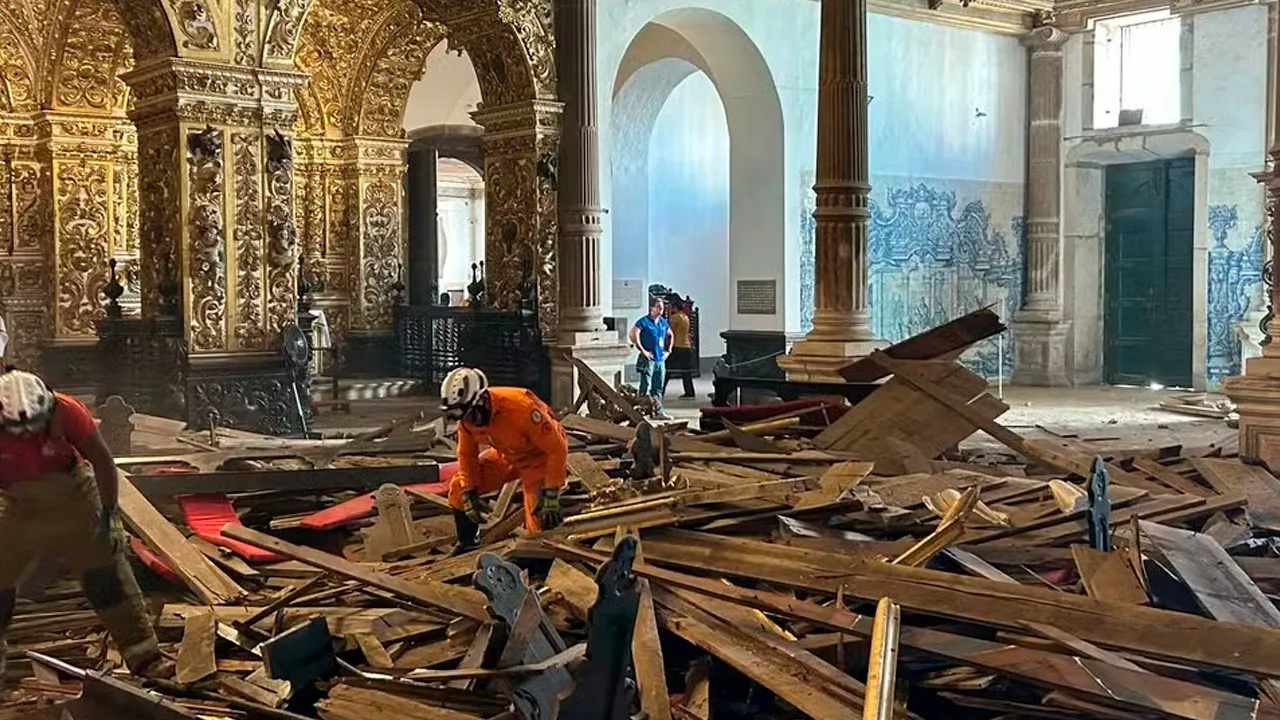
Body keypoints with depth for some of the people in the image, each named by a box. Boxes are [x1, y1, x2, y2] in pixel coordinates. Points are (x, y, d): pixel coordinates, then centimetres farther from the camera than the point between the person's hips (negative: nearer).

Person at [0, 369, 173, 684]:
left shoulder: (66, 411, -26)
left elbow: (102, 460, -15)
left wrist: (109, 514, -13)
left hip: (73, 496, -1)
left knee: (106, 573, -6)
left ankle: (144, 657, -4)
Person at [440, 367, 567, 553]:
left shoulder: (520, 408, -39)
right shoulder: (467, 418, -19)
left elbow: (557, 449, -32)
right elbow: (466, 455, 1)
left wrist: (551, 495, -31)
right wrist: (469, 492, -5)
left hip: (539, 457, -6)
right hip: (507, 456, 6)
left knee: (540, 525, -18)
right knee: (458, 488, -2)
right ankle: (466, 545, 15)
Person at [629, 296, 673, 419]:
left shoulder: (663, 322, 14)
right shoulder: (644, 321, -8)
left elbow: (670, 335, 30)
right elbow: (633, 335, -19)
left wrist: (668, 350, 18)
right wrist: (643, 350, -17)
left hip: (660, 359, 7)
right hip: (648, 359, -7)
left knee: (658, 388, 11)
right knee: (646, 386, -7)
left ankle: (659, 411, 15)